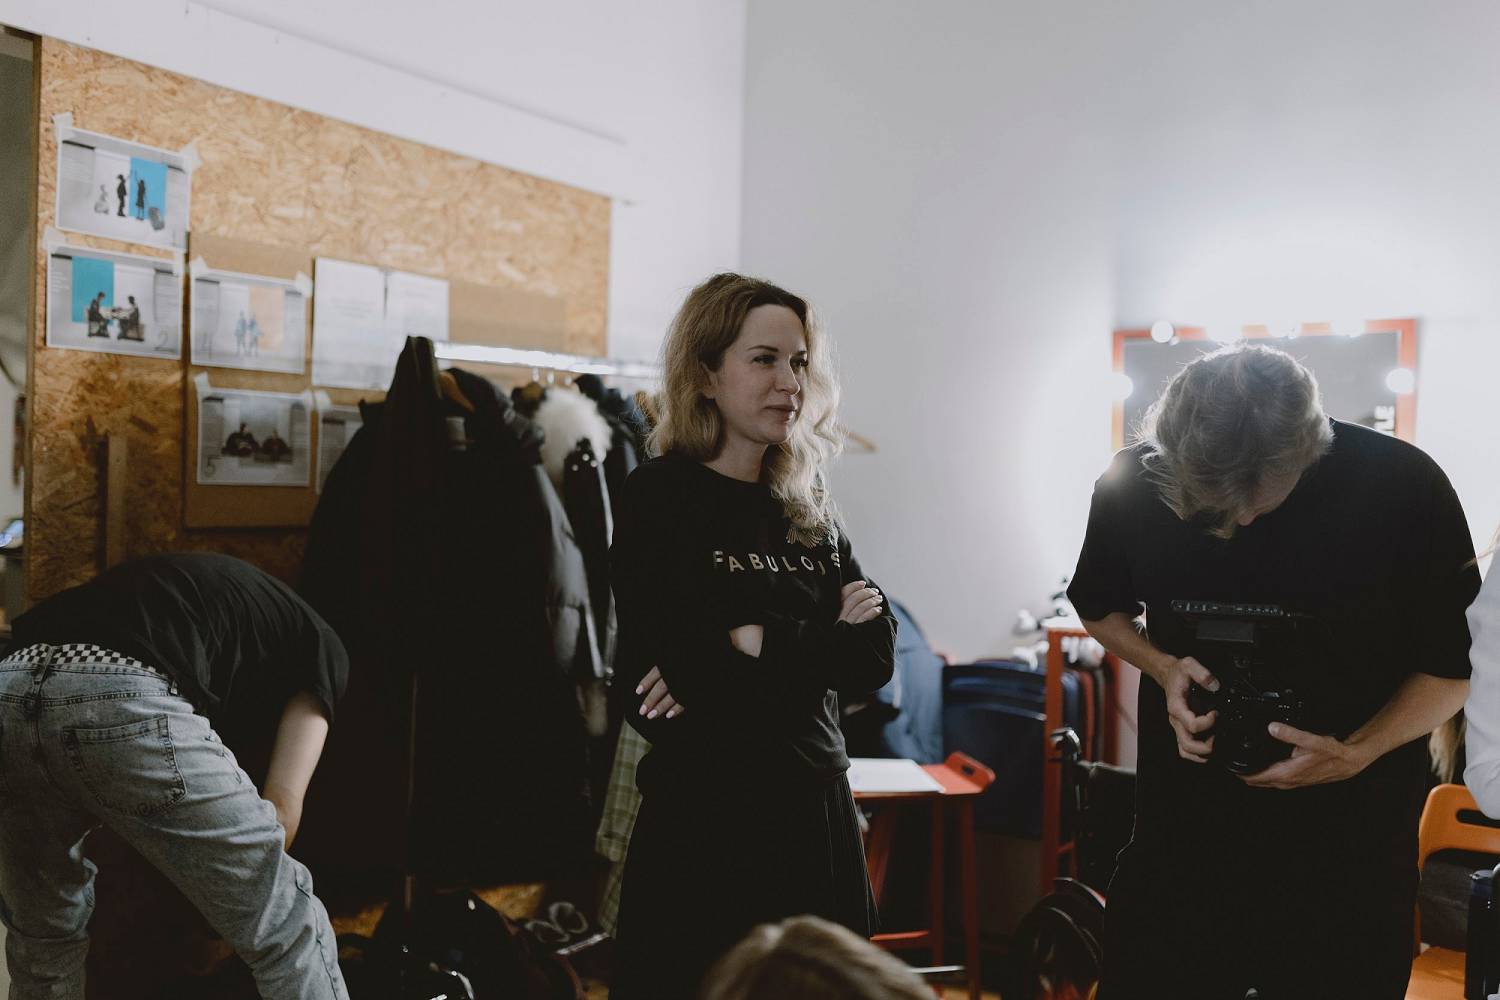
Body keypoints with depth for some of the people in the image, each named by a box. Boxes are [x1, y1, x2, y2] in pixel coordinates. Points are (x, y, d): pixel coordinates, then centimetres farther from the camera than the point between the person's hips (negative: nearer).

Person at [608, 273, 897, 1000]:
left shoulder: (810, 510, 9)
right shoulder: (660, 497, -7)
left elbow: (872, 658, 1)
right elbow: (654, 680, -17)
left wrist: (762, 646, -14)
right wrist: (816, 642, -11)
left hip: (817, 813, 5)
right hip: (702, 823, -5)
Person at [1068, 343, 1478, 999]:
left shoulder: (1405, 485, -14)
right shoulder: (1133, 481, -9)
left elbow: (1455, 663, -3)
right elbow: (1098, 608, 10)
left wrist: (1358, 753, -19)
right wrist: (1162, 667, -10)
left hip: (1352, 838, -1)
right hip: (1184, 825, 2)